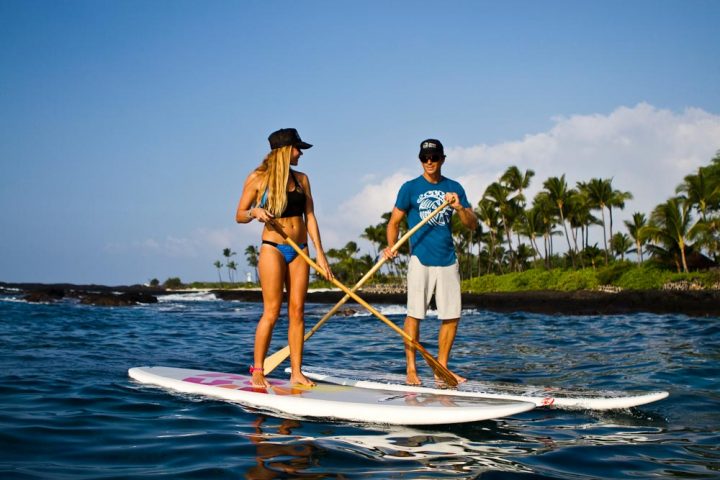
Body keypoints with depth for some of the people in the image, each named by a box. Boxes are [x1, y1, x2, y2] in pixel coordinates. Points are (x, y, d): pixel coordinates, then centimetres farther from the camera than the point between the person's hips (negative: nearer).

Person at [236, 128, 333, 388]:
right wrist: (255, 213, -19)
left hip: (299, 251, 5)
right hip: (273, 248, -5)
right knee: (272, 312, -8)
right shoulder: (258, 178, 0)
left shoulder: (301, 179, 12)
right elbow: (239, 215, 3)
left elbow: (309, 216, 10)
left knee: (297, 311, 2)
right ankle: (257, 370, 2)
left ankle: (296, 372, 6)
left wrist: (320, 253, 3)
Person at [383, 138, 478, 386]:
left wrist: (459, 207, -12)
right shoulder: (410, 188, 3)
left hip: (448, 259, 4)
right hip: (420, 257, -3)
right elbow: (394, 222, 3)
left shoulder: (454, 188, 11)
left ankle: (441, 368, 16)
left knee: (452, 316, 4)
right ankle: (411, 369, 4)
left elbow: (472, 225, 7)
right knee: (414, 314, -5)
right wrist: (391, 246, -15)